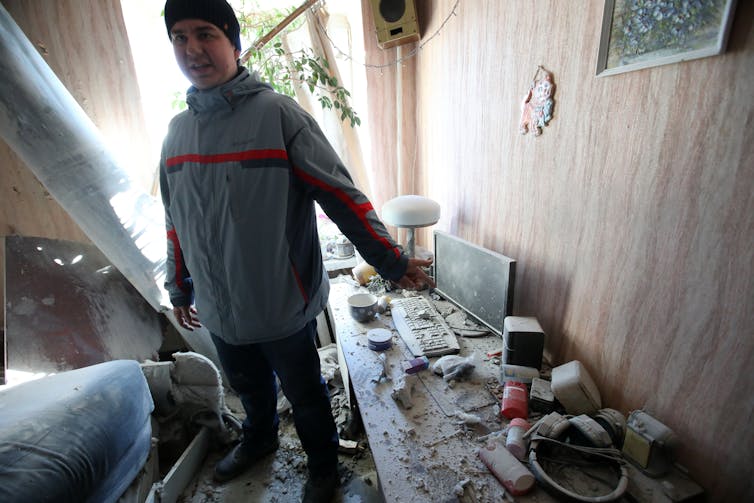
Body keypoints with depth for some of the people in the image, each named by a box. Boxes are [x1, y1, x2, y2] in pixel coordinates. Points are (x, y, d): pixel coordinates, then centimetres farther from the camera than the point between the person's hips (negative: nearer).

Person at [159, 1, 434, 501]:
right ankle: (259, 440, 59)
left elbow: (342, 195, -16)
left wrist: (392, 261, -18)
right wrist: (180, 289, 20)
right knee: (250, 388, 28)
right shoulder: (178, 129, 6)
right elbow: (177, 221, 13)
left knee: (306, 395, 16)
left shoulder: (278, 114, -12)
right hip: (219, 310, 6)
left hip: (282, 306, -5)